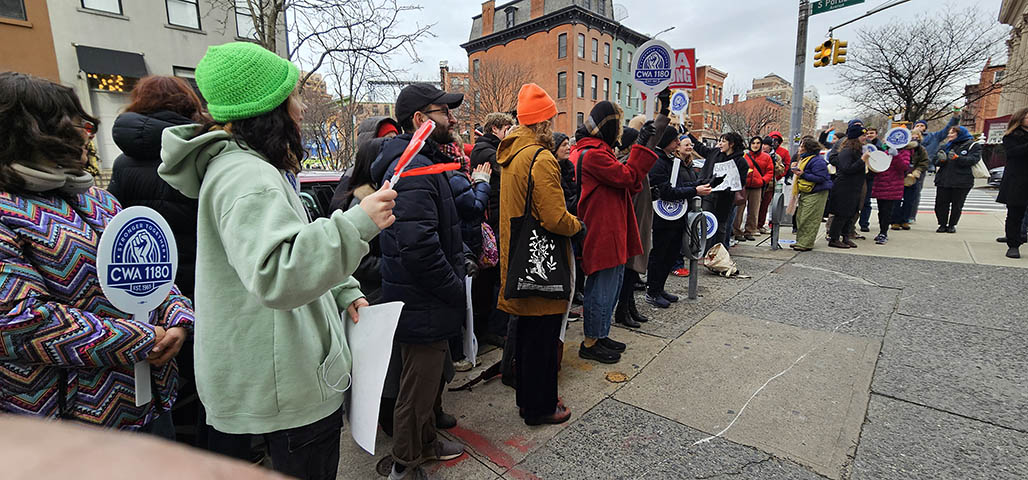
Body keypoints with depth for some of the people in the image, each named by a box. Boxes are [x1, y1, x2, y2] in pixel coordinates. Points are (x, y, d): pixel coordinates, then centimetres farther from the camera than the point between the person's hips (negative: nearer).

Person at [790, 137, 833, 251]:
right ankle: (800, 241, 19)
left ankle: (806, 244, -5)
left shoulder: (817, 161, -16)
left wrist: (803, 174, -23)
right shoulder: (803, 159, 16)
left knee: (809, 220, -9)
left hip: (816, 194, -10)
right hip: (805, 193, 10)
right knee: (800, 217, 11)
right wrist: (797, 171, 10)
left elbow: (820, 178, -21)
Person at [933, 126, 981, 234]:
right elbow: (936, 161, 9)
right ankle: (943, 225, 10)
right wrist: (941, 159, -13)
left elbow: (973, 159, -11)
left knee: (957, 205, 4)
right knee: (940, 204, 0)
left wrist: (957, 158, -25)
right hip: (943, 179, 3)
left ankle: (952, 225, 14)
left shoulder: (974, 146, 5)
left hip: (962, 181, -3)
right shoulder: (947, 146, 17)